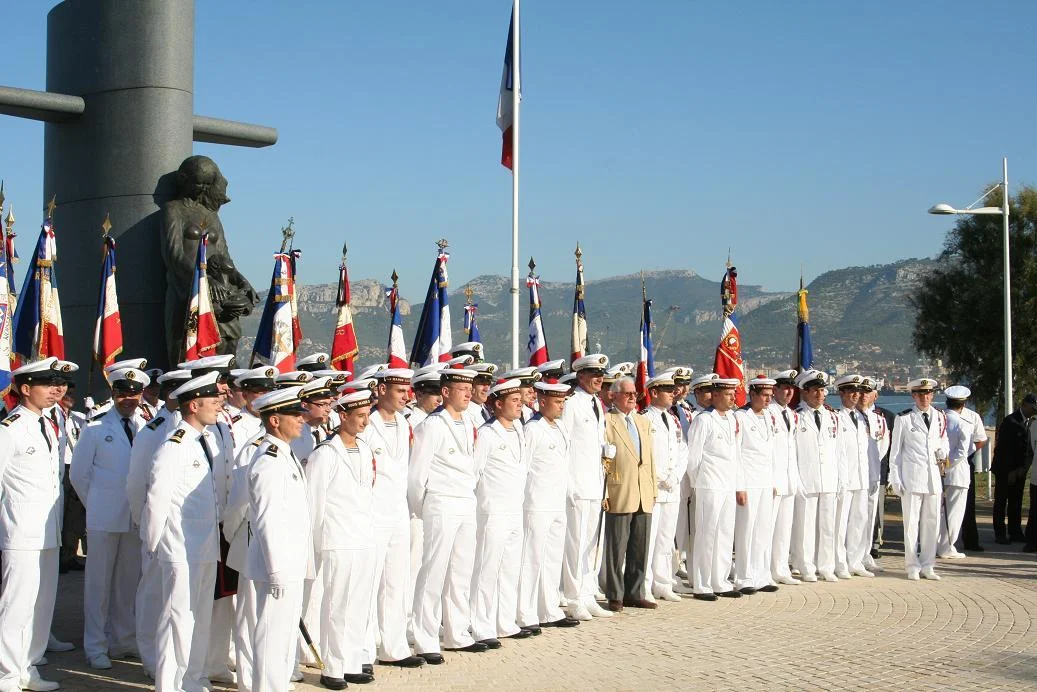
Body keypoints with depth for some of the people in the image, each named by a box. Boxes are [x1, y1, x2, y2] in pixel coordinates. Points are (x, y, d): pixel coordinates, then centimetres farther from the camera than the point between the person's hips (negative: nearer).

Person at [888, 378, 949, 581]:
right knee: (911, 522, -1)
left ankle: (927, 566, 16)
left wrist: (943, 452, -1)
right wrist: (895, 479, -2)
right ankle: (913, 566, 7)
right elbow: (895, 450, 2)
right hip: (912, 476, -4)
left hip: (933, 476, 4)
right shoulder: (904, 419, 0)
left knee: (932, 522, 7)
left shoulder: (939, 417, 11)